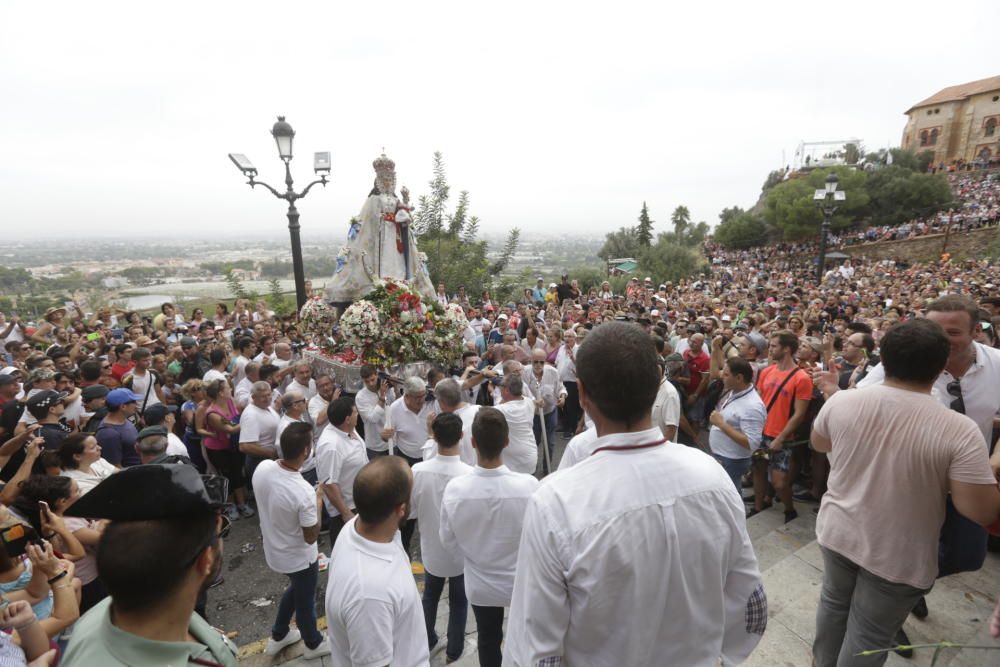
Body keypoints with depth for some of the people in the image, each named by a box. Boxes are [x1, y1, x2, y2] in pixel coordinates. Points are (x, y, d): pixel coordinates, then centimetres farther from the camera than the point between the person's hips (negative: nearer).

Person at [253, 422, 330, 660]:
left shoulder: (262, 468, -19)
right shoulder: (304, 492, -38)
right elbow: (311, 537, -22)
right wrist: (317, 504, -11)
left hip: (273, 550, 6)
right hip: (299, 558, -6)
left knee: (295, 588, 33)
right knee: (305, 601, 21)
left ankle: (278, 636, 52)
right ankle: (313, 644, 47)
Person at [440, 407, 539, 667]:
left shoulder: (455, 489, -27)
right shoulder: (529, 485, -32)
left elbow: (449, 542, -10)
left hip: (480, 584, 1)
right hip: (521, 582, -1)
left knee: (488, 641, 28)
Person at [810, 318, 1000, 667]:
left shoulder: (842, 401, -14)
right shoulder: (959, 430, -24)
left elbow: (818, 443, 5)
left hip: (838, 533, 4)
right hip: (898, 556, -3)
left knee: (834, 602, 28)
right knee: (868, 636, 16)